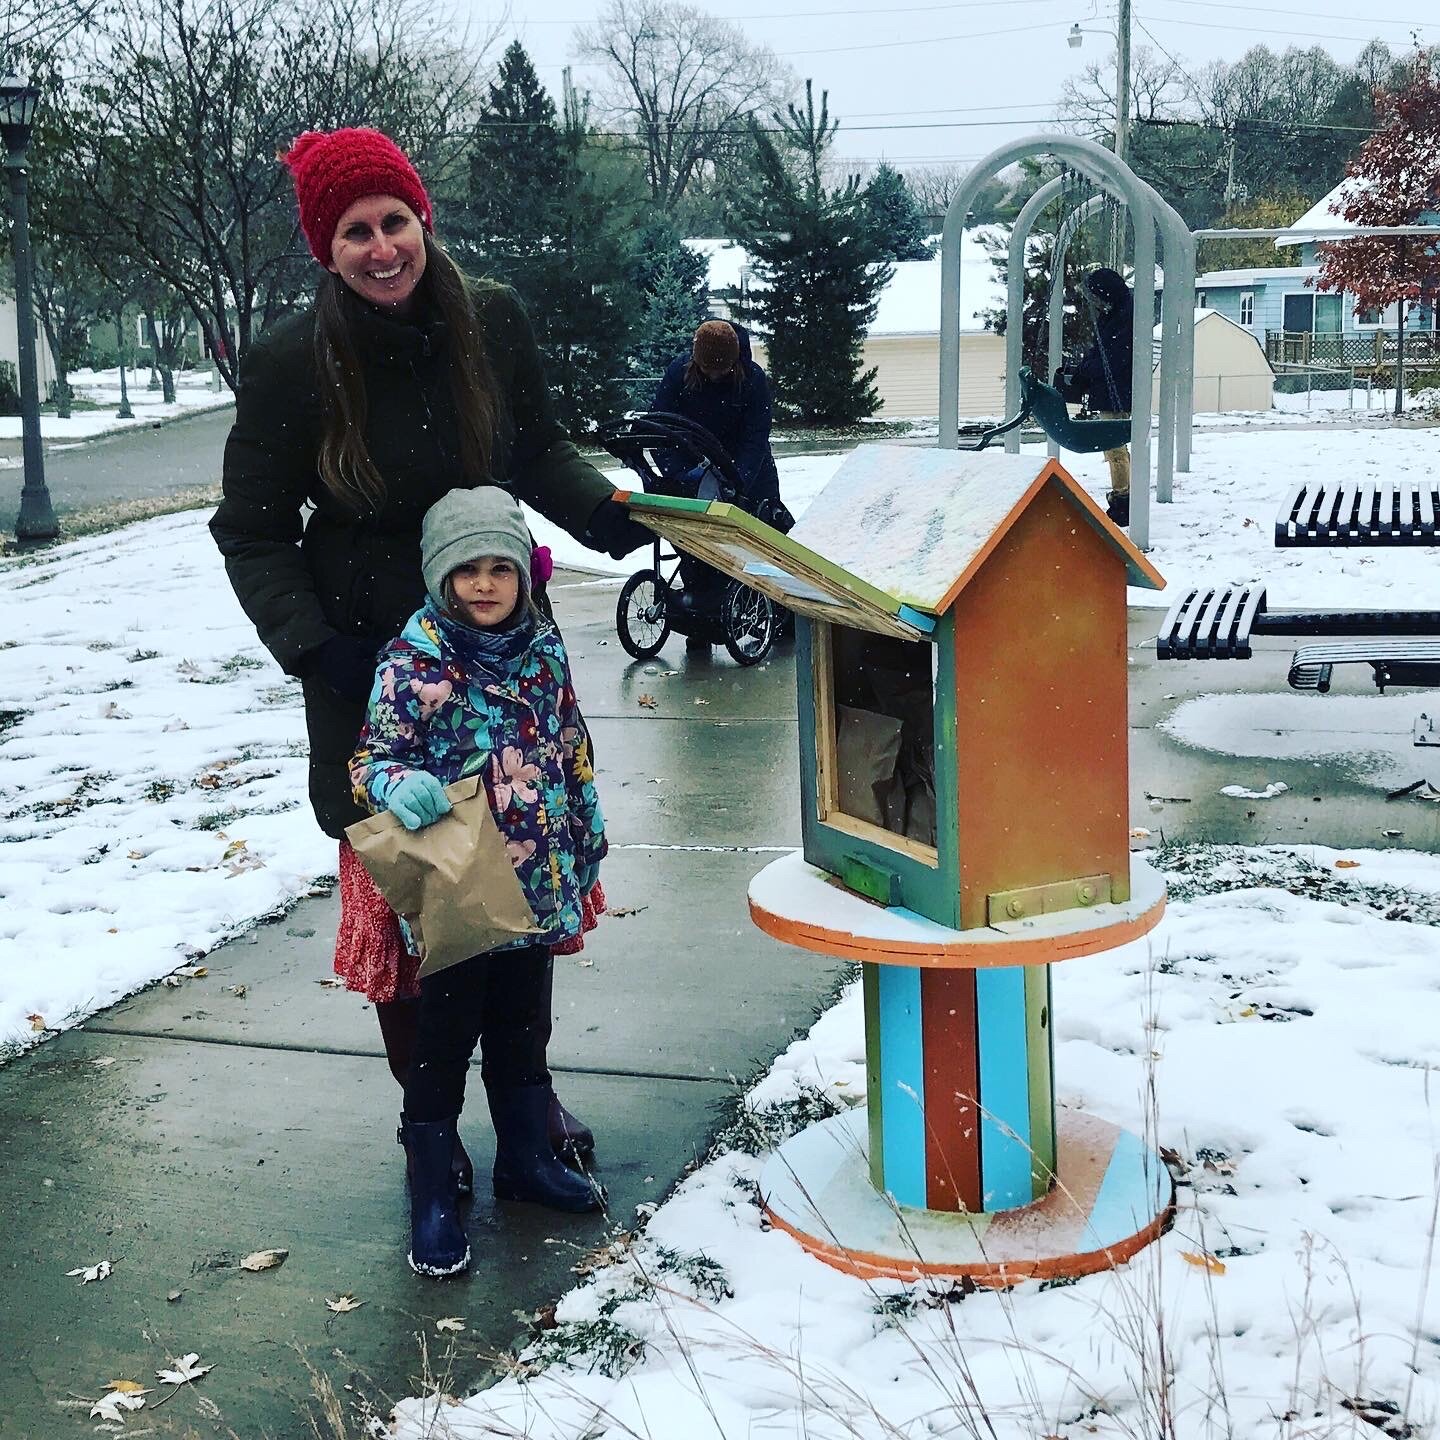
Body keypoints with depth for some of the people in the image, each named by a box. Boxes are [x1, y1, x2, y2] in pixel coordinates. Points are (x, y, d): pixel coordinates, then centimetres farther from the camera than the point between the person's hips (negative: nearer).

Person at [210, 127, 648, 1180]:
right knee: (399, 894, 4)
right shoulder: (290, 365, -11)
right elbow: (253, 533, -3)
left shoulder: (492, 320, -4)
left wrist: (607, 515, -9)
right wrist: (314, 648, -17)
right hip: (372, 665, -3)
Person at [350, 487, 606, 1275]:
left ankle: (525, 1157, 38)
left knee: (523, 1030, 20)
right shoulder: (413, 661, -12)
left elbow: (573, 751, 14)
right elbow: (373, 757, -11)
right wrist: (399, 785, -34)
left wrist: (587, 842, 17)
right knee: (443, 1042, 4)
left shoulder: (543, 647, 4)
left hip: (537, 886, 5)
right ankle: (432, 1198, 16)